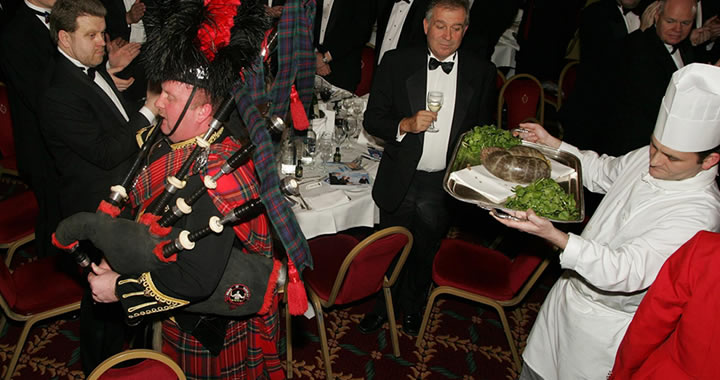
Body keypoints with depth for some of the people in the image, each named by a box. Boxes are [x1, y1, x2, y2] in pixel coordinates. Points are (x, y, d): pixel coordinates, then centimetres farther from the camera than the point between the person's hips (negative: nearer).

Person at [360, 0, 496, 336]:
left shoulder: (481, 72, -2)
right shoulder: (397, 63, -6)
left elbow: (483, 130, 5)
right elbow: (372, 119, -5)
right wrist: (406, 125, -23)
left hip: (443, 186, 1)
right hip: (400, 181, -1)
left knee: (425, 252, 20)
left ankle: (412, 306, 46)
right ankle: (382, 305, 42)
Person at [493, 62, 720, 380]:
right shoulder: (648, 157, -7)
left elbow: (626, 272, -36)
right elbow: (603, 171, 14)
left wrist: (555, 236, -48)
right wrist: (551, 143, 2)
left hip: (605, 326, -7)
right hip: (570, 291, 7)